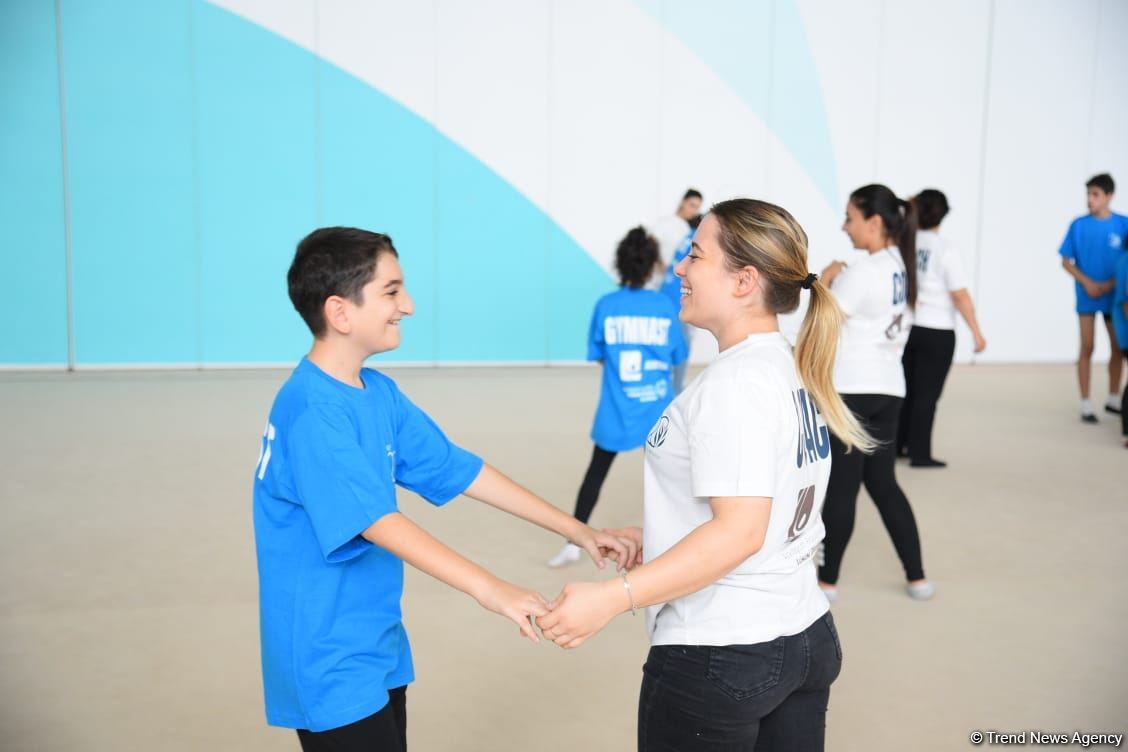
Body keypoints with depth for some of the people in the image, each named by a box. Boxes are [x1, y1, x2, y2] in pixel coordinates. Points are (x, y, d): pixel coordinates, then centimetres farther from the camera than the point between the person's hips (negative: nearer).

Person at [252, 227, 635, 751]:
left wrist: (575, 531, 2)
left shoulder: (379, 394, 3)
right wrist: (490, 589, -40)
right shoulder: (313, 413, -24)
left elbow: (458, 471, 4)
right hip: (331, 665, -8)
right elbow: (378, 521, -32)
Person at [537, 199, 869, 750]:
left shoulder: (733, 382, -20)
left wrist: (612, 598, -28)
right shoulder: (794, 370, 7)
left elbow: (739, 533, -26)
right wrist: (653, 537, 19)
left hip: (717, 658, -8)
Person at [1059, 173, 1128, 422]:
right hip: (1087, 296, -2)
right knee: (1087, 348, -2)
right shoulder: (1078, 225, -5)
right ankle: (1086, 404, 4)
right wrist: (1087, 282, -12)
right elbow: (1066, 261, 0)